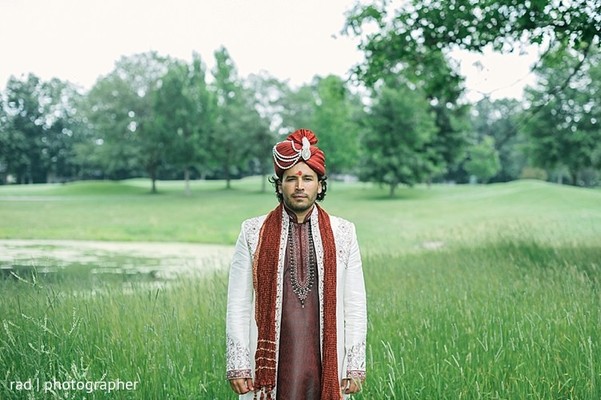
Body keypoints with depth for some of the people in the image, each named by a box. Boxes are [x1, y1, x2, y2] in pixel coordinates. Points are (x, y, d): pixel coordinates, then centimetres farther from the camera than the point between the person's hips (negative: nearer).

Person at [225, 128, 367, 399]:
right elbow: (238, 304, 2)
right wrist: (237, 365, -1)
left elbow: (355, 304, 5)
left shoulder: (342, 233, 5)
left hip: (326, 364, 1)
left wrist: (355, 365, 3)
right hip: (270, 363, -1)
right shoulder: (254, 233, 2)